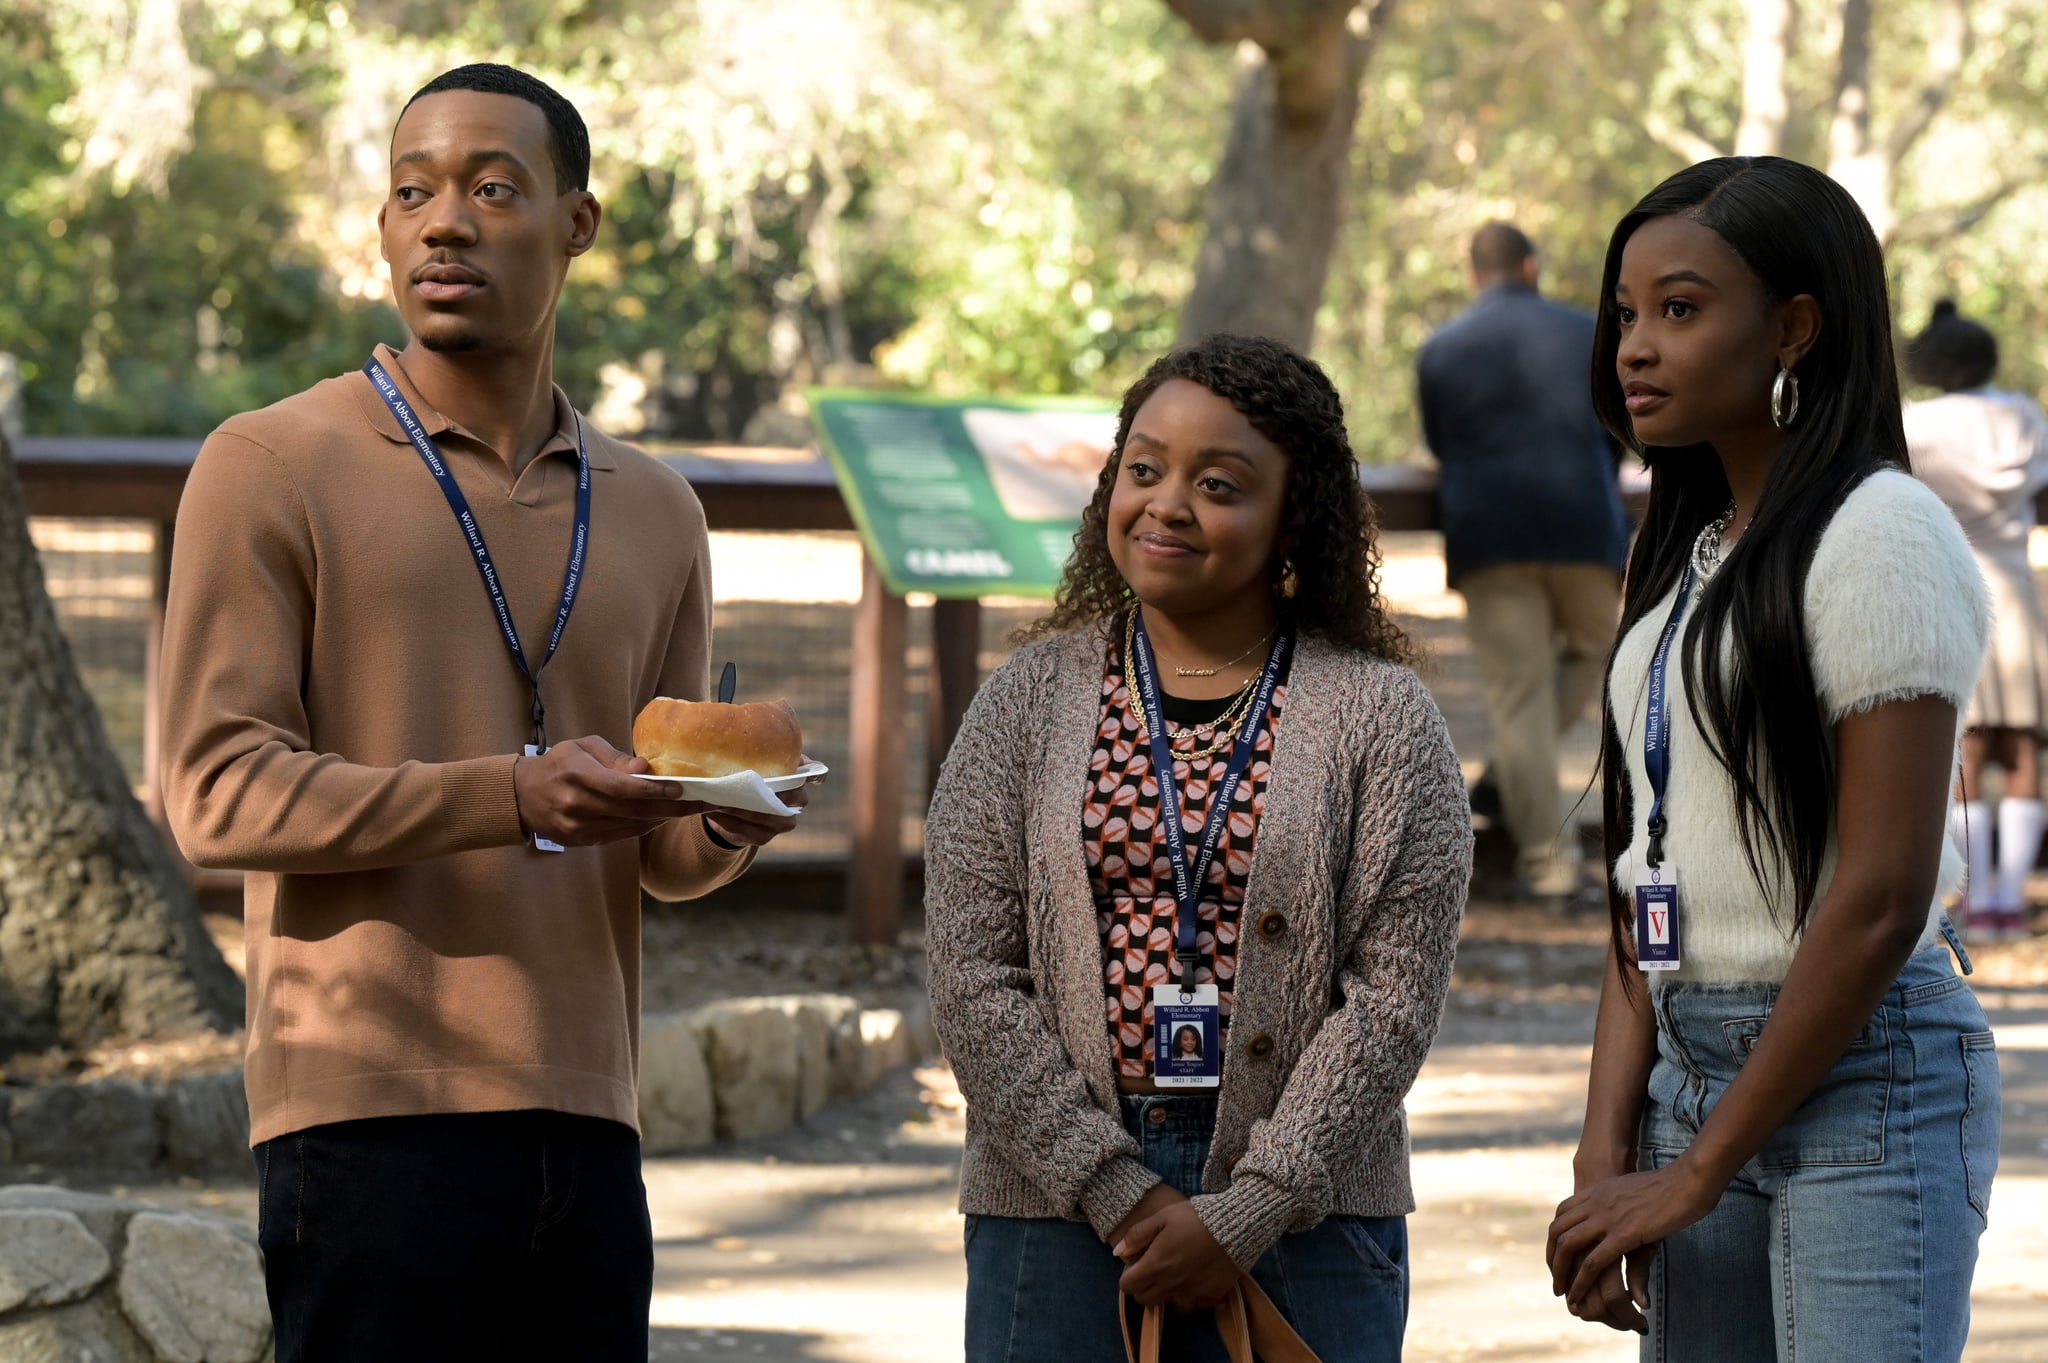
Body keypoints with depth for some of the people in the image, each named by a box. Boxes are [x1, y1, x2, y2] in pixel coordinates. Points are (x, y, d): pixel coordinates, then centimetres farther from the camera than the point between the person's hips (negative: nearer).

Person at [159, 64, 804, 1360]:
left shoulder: (654, 512, 17)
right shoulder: (272, 469, 1)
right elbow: (218, 792, -8)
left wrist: (721, 828, -5)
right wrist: (513, 796, -20)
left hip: (584, 1120, 5)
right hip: (370, 1109, -5)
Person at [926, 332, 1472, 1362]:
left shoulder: (1381, 717, 2)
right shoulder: (1030, 700, 6)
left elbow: (1394, 993, -4)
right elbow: (971, 976, 0)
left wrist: (1244, 1215, -11)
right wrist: (1117, 1191, -10)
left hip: (1301, 1221, -1)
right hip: (1057, 1216, 1)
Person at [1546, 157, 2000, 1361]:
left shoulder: (1883, 533, -10)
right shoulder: (1687, 553, 15)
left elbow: (1881, 897, -16)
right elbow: (1649, 881, 11)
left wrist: (1696, 1173, -14)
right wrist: (1606, 1155, -1)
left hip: (1865, 1076, -8)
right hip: (1694, 1067, 8)